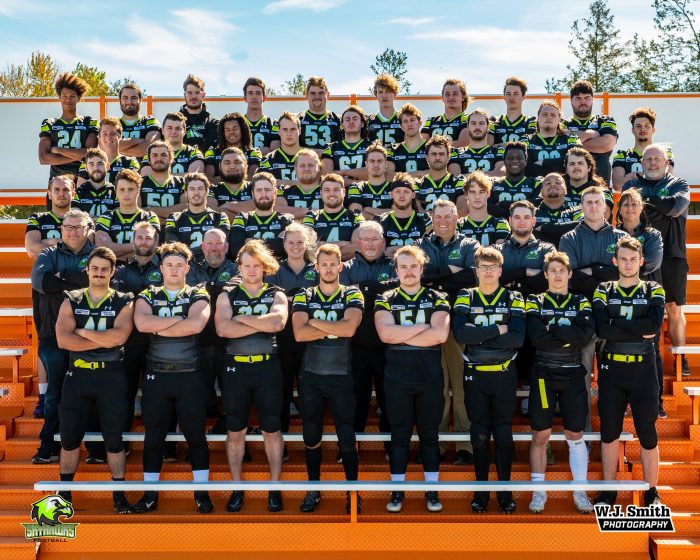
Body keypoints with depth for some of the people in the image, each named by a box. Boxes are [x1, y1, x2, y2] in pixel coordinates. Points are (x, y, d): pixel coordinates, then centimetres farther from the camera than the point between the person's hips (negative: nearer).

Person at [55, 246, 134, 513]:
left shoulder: (123, 303, 0)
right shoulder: (71, 302, 4)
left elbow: (118, 337, -18)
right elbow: (63, 340, -11)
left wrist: (81, 332, -11)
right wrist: (104, 340, -14)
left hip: (112, 377, -2)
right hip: (77, 375, 2)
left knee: (114, 439, 6)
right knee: (70, 438, 9)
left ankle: (119, 494, 17)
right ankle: (65, 492, 24)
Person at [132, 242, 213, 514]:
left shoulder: (198, 295, 3)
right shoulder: (147, 296, 8)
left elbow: (197, 325, -18)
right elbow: (141, 323, -14)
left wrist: (159, 328, -10)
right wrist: (181, 319, -11)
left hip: (190, 375, -1)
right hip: (156, 375, 2)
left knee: (196, 434, 2)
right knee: (153, 436, 7)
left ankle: (201, 493, 11)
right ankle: (150, 494, 16)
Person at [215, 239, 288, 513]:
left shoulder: (276, 295, 5)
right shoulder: (227, 295, 5)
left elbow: (278, 323, -18)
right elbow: (223, 329, -14)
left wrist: (242, 318, -12)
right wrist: (263, 323, -14)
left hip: (268, 367, -1)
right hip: (235, 368, 1)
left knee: (272, 429, 5)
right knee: (235, 430, 8)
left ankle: (275, 487, 16)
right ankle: (237, 488, 19)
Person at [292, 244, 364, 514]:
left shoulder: (352, 295, 1)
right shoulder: (303, 296, 4)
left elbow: (349, 328, -18)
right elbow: (299, 333, -12)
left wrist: (314, 322, -11)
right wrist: (335, 328, -14)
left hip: (341, 376, -2)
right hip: (310, 376, 2)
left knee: (347, 437, 1)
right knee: (311, 436, 11)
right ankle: (314, 489, 25)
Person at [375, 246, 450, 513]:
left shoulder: (437, 299, 4)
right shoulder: (385, 300, 5)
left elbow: (441, 334, -12)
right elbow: (385, 333, -12)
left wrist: (401, 336, -11)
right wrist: (424, 326, -10)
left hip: (431, 378, 0)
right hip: (397, 378, 0)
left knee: (429, 435, 7)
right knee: (399, 435, 6)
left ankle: (432, 491, 16)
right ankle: (397, 491, 14)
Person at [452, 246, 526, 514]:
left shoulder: (513, 299, 1)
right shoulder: (465, 298, 2)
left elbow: (517, 338, -15)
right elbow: (460, 334, -16)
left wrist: (478, 337, -17)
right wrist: (496, 330, -17)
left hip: (505, 374, 0)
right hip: (475, 375, 0)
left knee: (504, 434, 4)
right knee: (479, 434, 6)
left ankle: (505, 490, 17)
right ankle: (481, 490, 17)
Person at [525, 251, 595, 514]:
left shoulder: (581, 302, 7)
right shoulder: (534, 302, 3)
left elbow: (586, 334, -13)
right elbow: (536, 336, -15)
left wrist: (553, 325, -15)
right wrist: (569, 336, -14)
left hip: (573, 376, 1)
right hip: (543, 376, -1)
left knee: (575, 435, 6)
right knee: (540, 435, 1)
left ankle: (580, 491, 16)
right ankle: (538, 491, 11)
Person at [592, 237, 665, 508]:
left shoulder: (654, 290, 4)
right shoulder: (604, 291, 5)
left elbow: (655, 324, -16)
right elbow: (601, 329, -12)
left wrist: (616, 323, -14)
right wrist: (640, 331, -14)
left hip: (643, 368, -1)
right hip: (611, 369, 1)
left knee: (648, 434, 3)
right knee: (609, 432, 8)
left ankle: (652, 493, 18)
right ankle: (607, 493, 21)